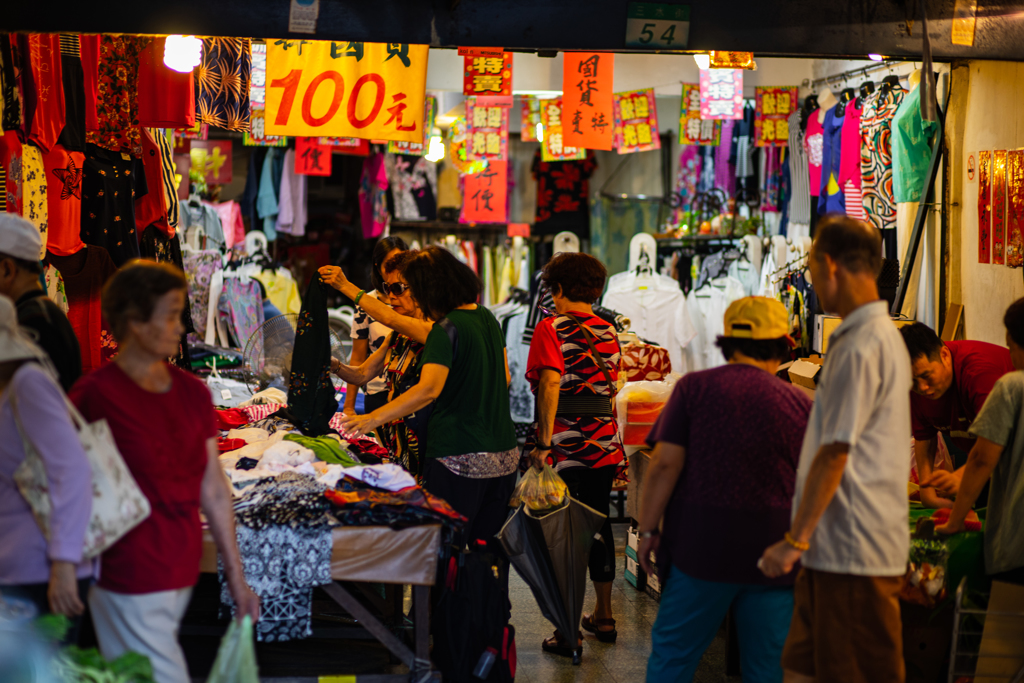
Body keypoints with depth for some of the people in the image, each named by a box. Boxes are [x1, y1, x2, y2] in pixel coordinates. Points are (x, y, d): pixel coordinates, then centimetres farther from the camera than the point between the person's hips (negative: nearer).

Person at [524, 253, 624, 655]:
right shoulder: (608, 332, 10)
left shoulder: (552, 329, -7)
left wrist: (544, 442, -19)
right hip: (603, 442, 6)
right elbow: (612, 387, 13)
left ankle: (568, 632, 0)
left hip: (565, 445, -6)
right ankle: (603, 617, 28)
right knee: (598, 523, 17)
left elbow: (550, 385, -19)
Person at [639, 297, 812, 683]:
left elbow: (665, 465, -6)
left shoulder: (695, 387, -1)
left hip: (702, 545, -1)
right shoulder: (800, 404, 3)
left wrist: (648, 529, 1)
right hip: (774, 551, 1)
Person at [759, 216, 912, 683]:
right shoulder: (885, 337, 17)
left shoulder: (860, 347, -17)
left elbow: (834, 454, -20)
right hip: (837, 549, 10)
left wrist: (795, 539, -16)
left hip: (852, 551, -10)